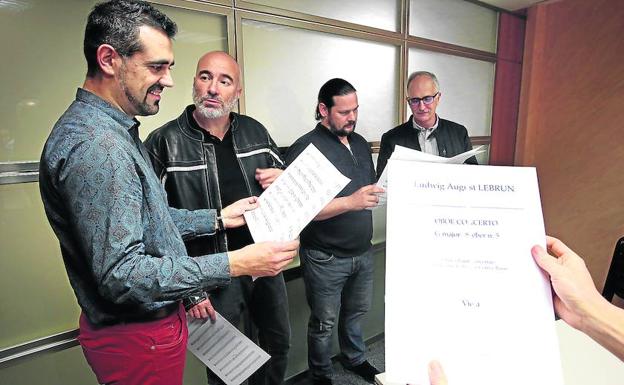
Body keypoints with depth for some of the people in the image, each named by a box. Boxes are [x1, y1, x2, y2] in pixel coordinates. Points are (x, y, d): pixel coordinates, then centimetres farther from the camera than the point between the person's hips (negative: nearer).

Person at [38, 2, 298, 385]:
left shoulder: (116, 130, 6)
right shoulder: (93, 145, -27)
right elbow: (122, 274, -30)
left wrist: (218, 218, 9)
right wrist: (235, 264, -29)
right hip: (138, 338, -9)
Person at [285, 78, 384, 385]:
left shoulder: (360, 143, 7)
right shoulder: (305, 148, -16)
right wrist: (351, 202, -31)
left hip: (363, 252, 6)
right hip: (325, 258, -6)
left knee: (356, 312, 24)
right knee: (324, 322, 13)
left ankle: (355, 359, 49)